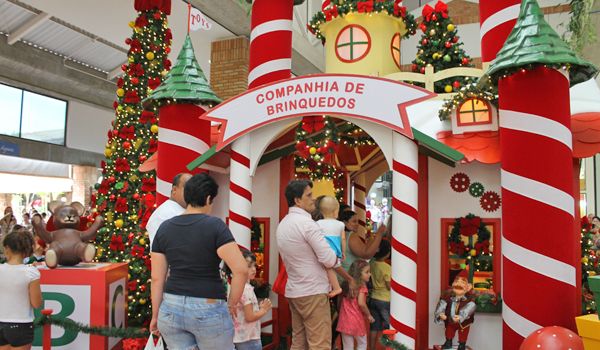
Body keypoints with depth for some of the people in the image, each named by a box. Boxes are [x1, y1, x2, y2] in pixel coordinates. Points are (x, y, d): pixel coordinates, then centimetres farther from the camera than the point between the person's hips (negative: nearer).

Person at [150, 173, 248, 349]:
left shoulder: (164, 228, 2)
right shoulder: (215, 225, -12)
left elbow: (157, 278, 4)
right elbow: (241, 270, -19)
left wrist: (156, 315, 13)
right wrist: (232, 303, -5)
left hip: (171, 308, 4)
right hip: (208, 309, -4)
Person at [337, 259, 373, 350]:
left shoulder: (346, 284, 7)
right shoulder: (362, 286, -10)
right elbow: (361, 303, -21)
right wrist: (369, 315, -8)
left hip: (344, 321, 5)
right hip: (357, 321, -5)